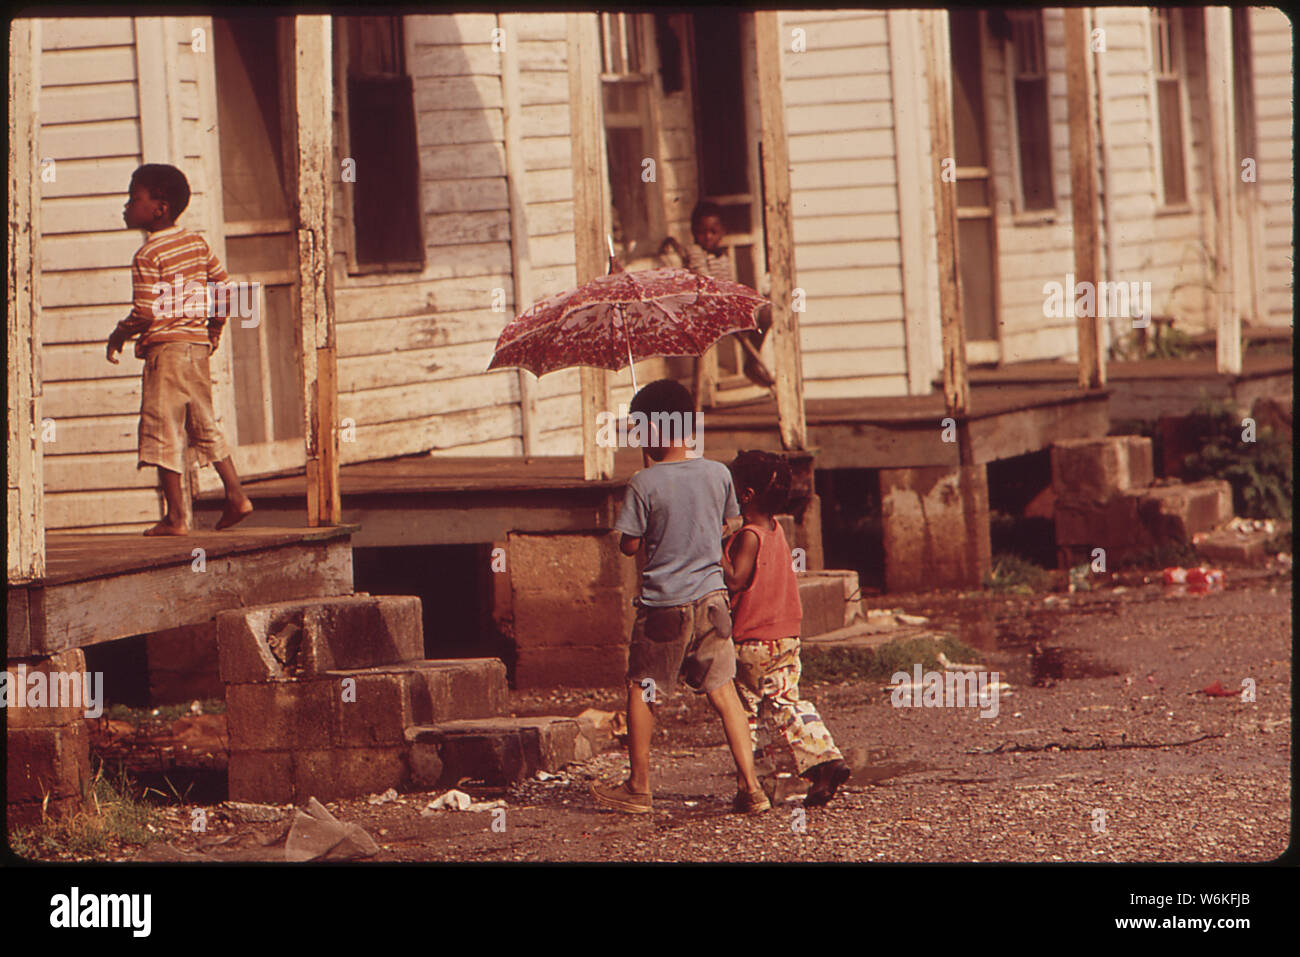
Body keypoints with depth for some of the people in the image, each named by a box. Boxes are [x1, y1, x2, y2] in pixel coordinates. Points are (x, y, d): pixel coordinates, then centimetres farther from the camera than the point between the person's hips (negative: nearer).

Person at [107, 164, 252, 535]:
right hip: (198, 345, 8)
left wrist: (118, 336, 0)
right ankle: (236, 495, 15)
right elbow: (224, 286, 13)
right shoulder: (197, 243, 8)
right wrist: (214, 329, 25)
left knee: (163, 431, -2)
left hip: (165, 348, -8)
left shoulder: (148, 255, -14)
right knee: (204, 425, 19)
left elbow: (144, 315, -18)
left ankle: (175, 517, -1)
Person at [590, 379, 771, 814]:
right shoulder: (719, 474, 0)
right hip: (711, 598, 4)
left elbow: (629, 545, -8)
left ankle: (638, 787, 17)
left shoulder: (645, 484, -14)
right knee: (723, 691, 7)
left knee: (642, 692, 11)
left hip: (663, 604, -4)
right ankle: (750, 787, -1)